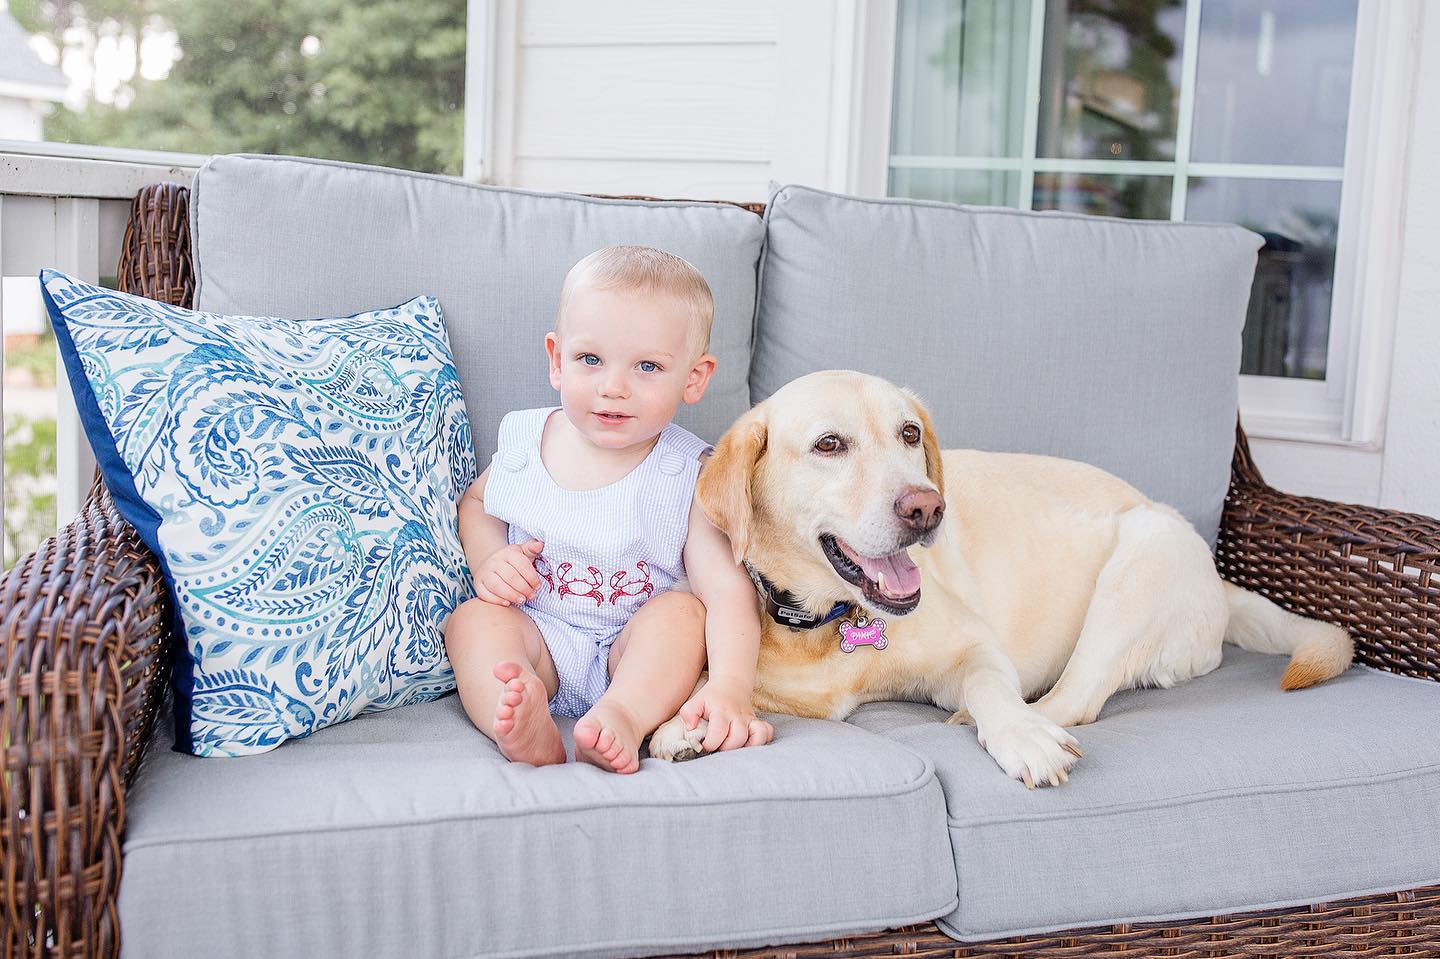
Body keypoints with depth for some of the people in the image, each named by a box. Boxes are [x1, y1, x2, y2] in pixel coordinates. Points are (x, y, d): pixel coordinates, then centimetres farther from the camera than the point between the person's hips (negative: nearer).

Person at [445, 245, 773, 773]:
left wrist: (729, 686, -39)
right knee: (473, 619, -24)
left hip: (635, 653, -2)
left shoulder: (688, 475, -13)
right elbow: (476, 503, 19)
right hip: (534, 638, 2)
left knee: (684, 609, -28)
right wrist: (488, 560, -5)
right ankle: (525, 729, -50)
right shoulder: (524, 441, -2)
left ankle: (623, 719, -50)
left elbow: (728, 586, -22)